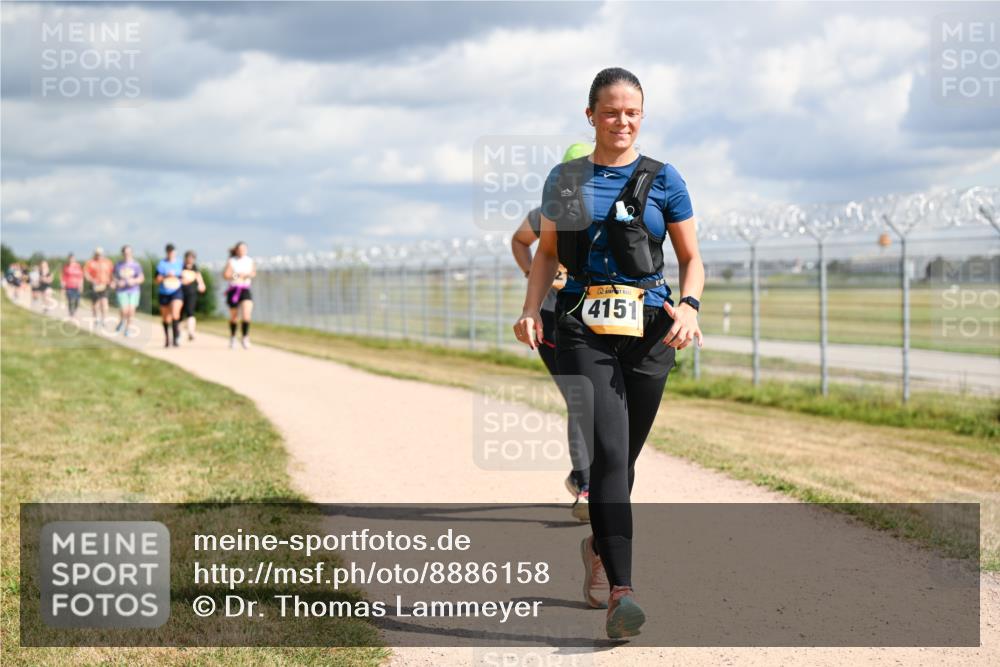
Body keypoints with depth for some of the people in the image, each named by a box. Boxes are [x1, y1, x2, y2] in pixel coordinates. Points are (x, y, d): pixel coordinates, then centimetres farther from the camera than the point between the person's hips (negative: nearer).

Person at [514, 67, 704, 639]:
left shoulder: (663, 180, 6)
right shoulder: (565, 180, 10)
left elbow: (692, 258, 9)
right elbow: (547, 252, 17)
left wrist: (689, 305, -11)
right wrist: (531, 310, 0)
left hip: (648, 329, 1)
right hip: (584, 328, -1)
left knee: (623, 458, 9)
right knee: (608, 452, -16)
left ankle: (598, 548, 39)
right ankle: (621, 594, -23)